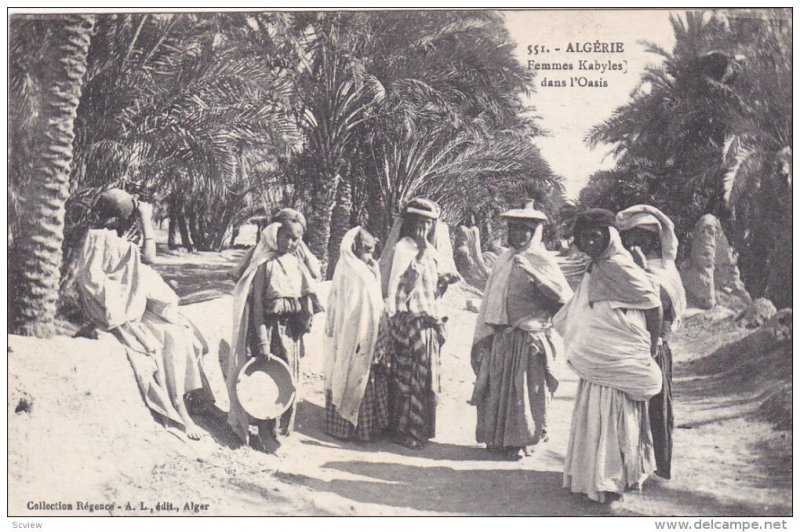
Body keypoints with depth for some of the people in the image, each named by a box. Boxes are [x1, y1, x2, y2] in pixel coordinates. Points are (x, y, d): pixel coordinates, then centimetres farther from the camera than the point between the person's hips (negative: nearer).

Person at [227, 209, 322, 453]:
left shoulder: (298, 265, 8)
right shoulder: (266, 264, -9)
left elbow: (307, 299, 15)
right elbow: (257, 304, -12)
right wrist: (262, 340, -17)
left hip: (291, 330, 6)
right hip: (271, 328, -6)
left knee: (290, 382, 11)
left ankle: (282, 431, 27)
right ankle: (268, 439, 10)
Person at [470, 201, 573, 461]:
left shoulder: (542, 261, -7)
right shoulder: (504, 259, 12)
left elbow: (564, 296, -20)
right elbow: (490, 299, 15)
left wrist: (533, 273, -29)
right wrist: (483, 335, 13)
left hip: (528, 339, -6)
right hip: (499, 337, 6)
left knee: (523, 390, 3)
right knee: (496, 388, 11)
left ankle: (519, 441, 16)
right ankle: (496, 437, 26)